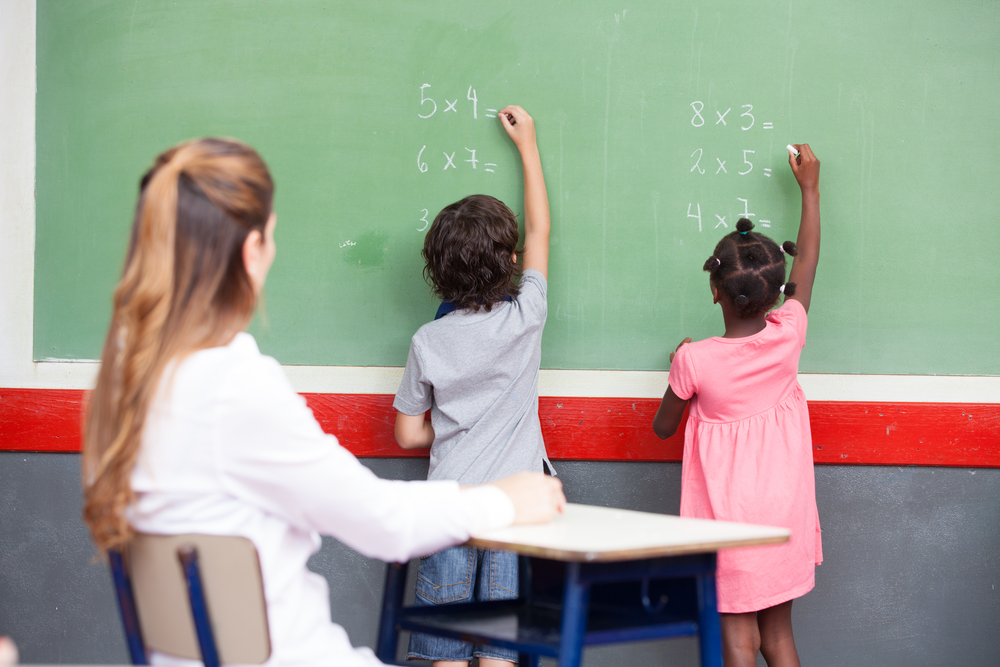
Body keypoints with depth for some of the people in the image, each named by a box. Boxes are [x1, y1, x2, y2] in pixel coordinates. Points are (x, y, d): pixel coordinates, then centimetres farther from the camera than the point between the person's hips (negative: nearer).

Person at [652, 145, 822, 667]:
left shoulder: (694, 360, -16)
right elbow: (807, 260, 9)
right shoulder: (787, 336, -8)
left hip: (730, 517, -4)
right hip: (785, 515, 4)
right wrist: (809, 186, 20)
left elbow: (663, 428, 2)